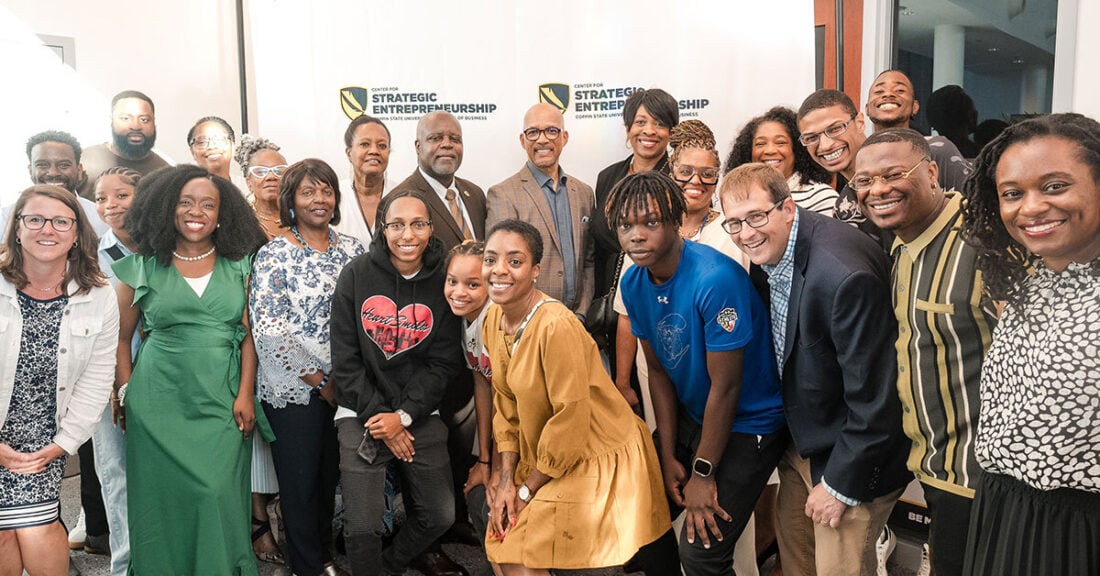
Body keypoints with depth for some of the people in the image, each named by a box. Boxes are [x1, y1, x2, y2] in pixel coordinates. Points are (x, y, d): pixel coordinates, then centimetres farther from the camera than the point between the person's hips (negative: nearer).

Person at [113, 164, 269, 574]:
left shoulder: (238, 267, 5)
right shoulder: (143, 268, 4)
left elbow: (248, 335, 4)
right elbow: (121, 337, 10)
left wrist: (245, 394, -4)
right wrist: (126, 393, 1)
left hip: (222, 401, 0)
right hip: (160, 403, 0)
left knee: (218, 494, -2)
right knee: (164, 496, 5)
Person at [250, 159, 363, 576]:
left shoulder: (351, 249, 5)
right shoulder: (274, 255, -9)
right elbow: (268, 330, -15)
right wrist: (321, 381, -13)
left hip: (344, 387, 4)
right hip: (294, 389, -4)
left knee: (330, 476, 15)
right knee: (300, 480, 9)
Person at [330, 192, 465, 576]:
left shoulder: (442, 283, -3)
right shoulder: (356, 275, -6)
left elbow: (444, 363, -3)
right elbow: (345, 360, -5)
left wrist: (403, 416, -11)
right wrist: (377, 416, -10)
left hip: (420, 415, 2)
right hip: (362, 415, -2)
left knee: (440, 516, 7)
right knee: (362, 528, -6)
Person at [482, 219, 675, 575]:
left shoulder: (557, 326, -26)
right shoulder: (493, 320, -1)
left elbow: (571, 418, -23)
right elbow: (506, 405, 6)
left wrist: (526, 489, -12)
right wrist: (507, 481, -1)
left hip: (598, 461, -7)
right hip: (546, 458, 7)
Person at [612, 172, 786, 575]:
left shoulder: (716, 279, -29)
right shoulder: (634, 283, -6)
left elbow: (725, 386, -23)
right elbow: (658, 370, 2)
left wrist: (702, 473, -14)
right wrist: (669, 456, 0)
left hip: (747, 424, -6)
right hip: (690, 415, 7)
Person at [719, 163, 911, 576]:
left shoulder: (845, 275, -33)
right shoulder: (766, 252, -6)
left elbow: (872, 397, -27)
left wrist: (840, 485, -17)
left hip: (851, 455, -8)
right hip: (801, 441, 8)